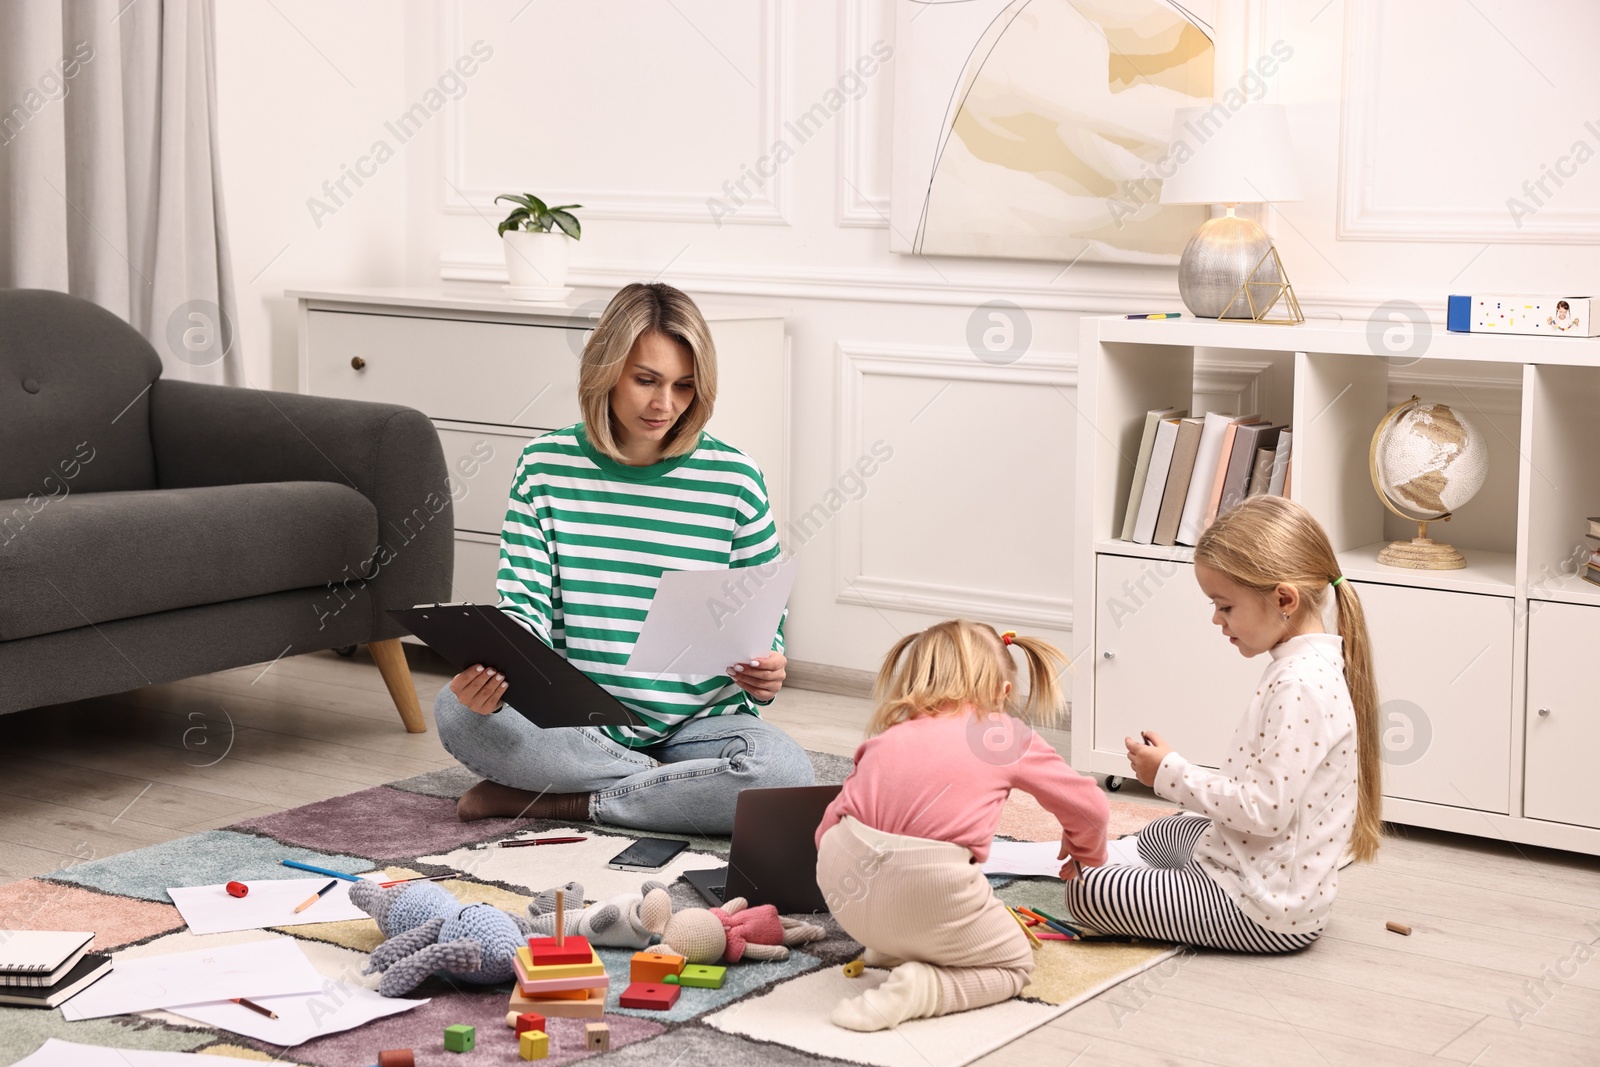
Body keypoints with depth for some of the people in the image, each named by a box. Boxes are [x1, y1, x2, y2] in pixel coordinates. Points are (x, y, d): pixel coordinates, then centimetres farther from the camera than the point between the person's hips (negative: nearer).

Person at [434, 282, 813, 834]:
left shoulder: (733, 480, -2)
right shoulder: (545, 466, 2)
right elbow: (524, 607, -4)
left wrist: (764, 676, -20)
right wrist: (491, 669, -27)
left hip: (698, 724, -1)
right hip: (573, 722, 1)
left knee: (784, 771, -32)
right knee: (456, 711, -27)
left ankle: (564, 801, -17)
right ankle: (676, 789, -16)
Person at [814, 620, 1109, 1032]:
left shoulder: (888, 737, 23)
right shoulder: (1008, 735, 16)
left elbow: (829, 827, 22)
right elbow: (1089, 807, 25)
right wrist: (1085, 856, 47)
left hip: (841, 880, 4)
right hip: (928, 891, -4)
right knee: (1014, 965, 20)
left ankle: (893, 947, 18)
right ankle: (922, 989, -5)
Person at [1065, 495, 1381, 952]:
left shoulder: (1299, 684, -26)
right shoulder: (1313, 662, 6)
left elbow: (1265, 812, -27)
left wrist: (1170, 772, -17)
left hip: (1267, 909, -11)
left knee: (1087, 893, -10)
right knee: (1157, 836, 35)